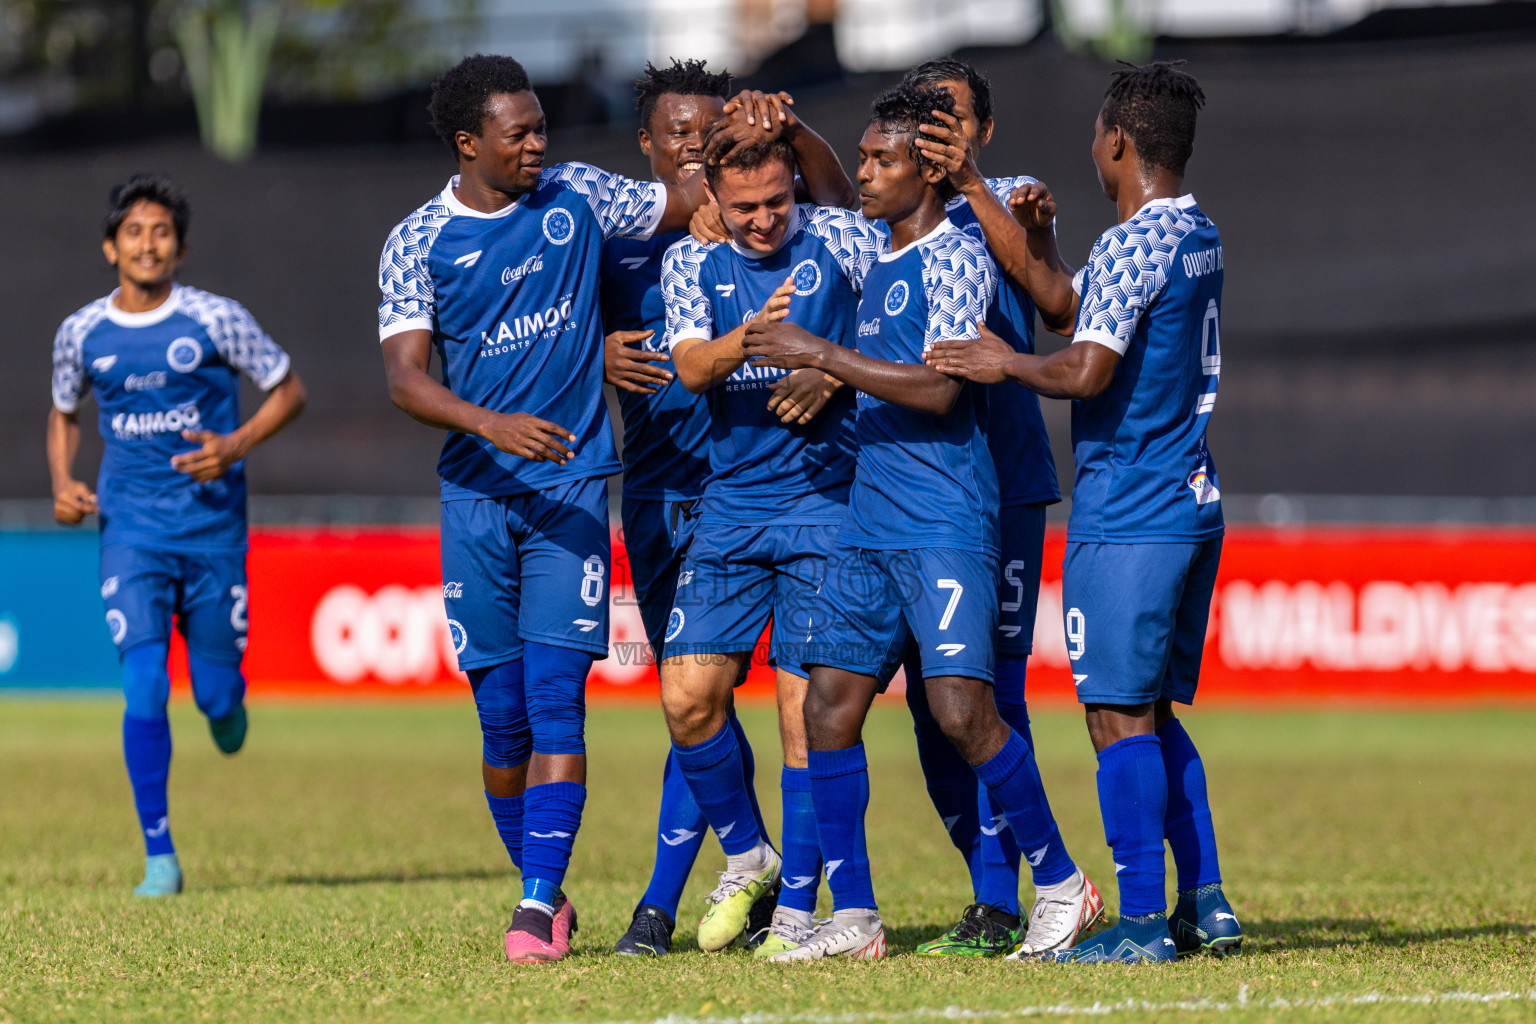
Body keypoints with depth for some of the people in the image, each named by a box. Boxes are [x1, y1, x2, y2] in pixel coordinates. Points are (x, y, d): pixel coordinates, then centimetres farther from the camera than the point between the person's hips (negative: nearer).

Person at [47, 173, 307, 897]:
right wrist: (62, 483, 2)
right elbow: (64, 413, 20)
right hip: (131, 531, 1)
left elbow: (289, 390, 4)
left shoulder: (216, 320, -5)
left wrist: (236, 446, -12)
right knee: (145, 689, -13)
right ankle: (159, 857, -5)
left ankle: (225, 701, 43)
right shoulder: (81, 334, 2)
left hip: (213, 529, -1)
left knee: (214, 696, 2)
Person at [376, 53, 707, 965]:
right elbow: (405, 377, -9)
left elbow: (696, 203, 18)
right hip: (476, 492, 0)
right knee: (503, 717, 3)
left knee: (557, 701, -12)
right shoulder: (419, 242, 1)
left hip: (572, 485, 0)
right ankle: (546, 890, 20)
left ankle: (538, 907, -14)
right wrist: (492, 425, -25)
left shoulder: (578, 197, 6)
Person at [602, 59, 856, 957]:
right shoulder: (616, 238, 9)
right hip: (654, 485, 3)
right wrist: (601, 355, -19)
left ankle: (662, 902, -6)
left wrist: (788, 130, -28)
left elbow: (839, 202, -12)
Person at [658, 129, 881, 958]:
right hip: (730, 506, 3)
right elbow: (691, 367, -10)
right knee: (688, 694, -5)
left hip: (826, 506, -3)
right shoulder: (691, 261, 4)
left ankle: (797, 907, 2)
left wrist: (829, 376, -13)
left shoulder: (841, 238, -2)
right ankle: (747, 858, 18)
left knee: (806, 703, -5)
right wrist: (754, 334, -30)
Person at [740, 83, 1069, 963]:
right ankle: (853, 917, 4)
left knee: (963, 711, -14)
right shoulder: (881, 263, 16)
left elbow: (938, 388, -17)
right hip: (870, 520, 8)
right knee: (830, 703, 1)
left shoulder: (955, 257, -8)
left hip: (947, 524, -8)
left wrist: (822, 355, -16)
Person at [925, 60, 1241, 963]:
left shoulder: (1132, 245, -14)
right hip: (1191, 509, 9)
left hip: (1125, 517, -9)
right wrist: (1036, 242, 7)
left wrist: (1005, 363, -6)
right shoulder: (1199, 236, 15)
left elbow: (1087, 370, -21)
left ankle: (1141, 922, -7)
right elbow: (1068, 307, 21)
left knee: (1120, 717, -6)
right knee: (1153, 714, 15)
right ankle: (1207, 906, 13)